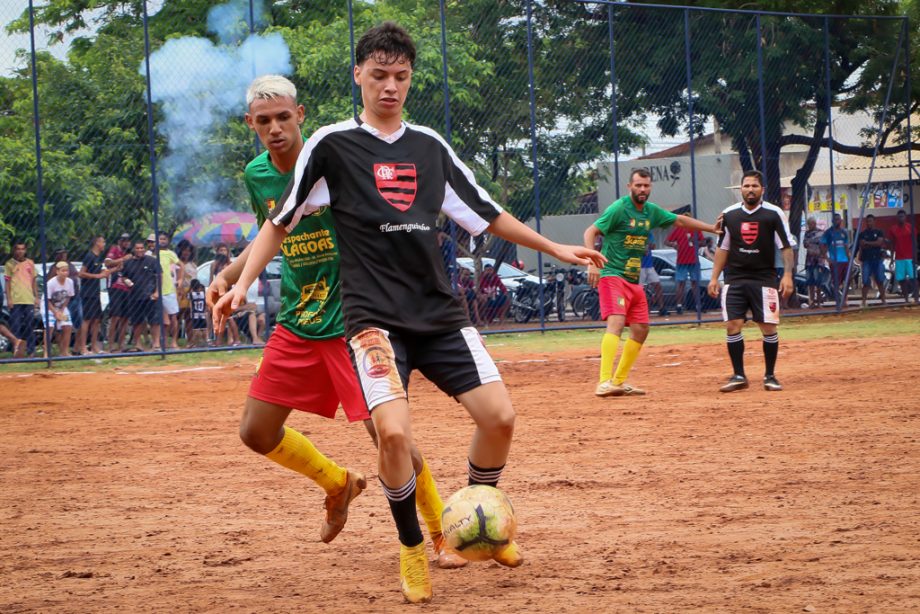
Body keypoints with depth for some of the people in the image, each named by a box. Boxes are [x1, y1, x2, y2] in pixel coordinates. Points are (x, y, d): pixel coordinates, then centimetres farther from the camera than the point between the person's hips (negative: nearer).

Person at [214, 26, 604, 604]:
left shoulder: (430, 146, 11)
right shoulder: (332, 145, -1)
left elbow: (485, 214, 22)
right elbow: (282, 222, 4)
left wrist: (553, 248, 23)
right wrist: (243, 283, -7)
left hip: (440, 312, 4)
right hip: (375, 315, -4)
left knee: (500, 416, -7)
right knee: (394, 431, -24)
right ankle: (412, 546, 2)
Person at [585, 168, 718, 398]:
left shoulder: (652, 211, 12)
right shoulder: (618, 209, -9)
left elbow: (680, 220, 25)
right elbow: (590, 232, -12)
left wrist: (713, 228, 24)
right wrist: (592, 263, -25)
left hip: (634, 280, 8)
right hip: (612, 275, -8)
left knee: (640, 329, 9)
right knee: (616, 322, -24)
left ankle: (619, 381, 19)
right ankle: (605, 382, -35)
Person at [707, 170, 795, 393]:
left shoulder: (773, 213, -3)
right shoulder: (729, 214, 6)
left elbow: (786, 246, -2)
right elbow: (723, 248, 14)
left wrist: (787, 275, -13)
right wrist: (714, 277, 9)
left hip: (764, 278, -2)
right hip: (735, 280, 2)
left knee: (769, 328, -3)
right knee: (732, 326, -4)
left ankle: (770, 376, 10)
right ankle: (738, 376, 5)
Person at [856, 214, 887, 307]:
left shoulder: (879, 232, 7)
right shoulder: (862, 234, 8)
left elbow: (879, 242, -7)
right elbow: (862, 245, -4)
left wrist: (867, 243, -8)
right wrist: (874, 244, -11)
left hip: (878, 259, 0)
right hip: (866, 260, 0)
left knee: (880, 281, -1)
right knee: (866, 281, -6)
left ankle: (883, 300, 7)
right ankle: (864, 301, -4)